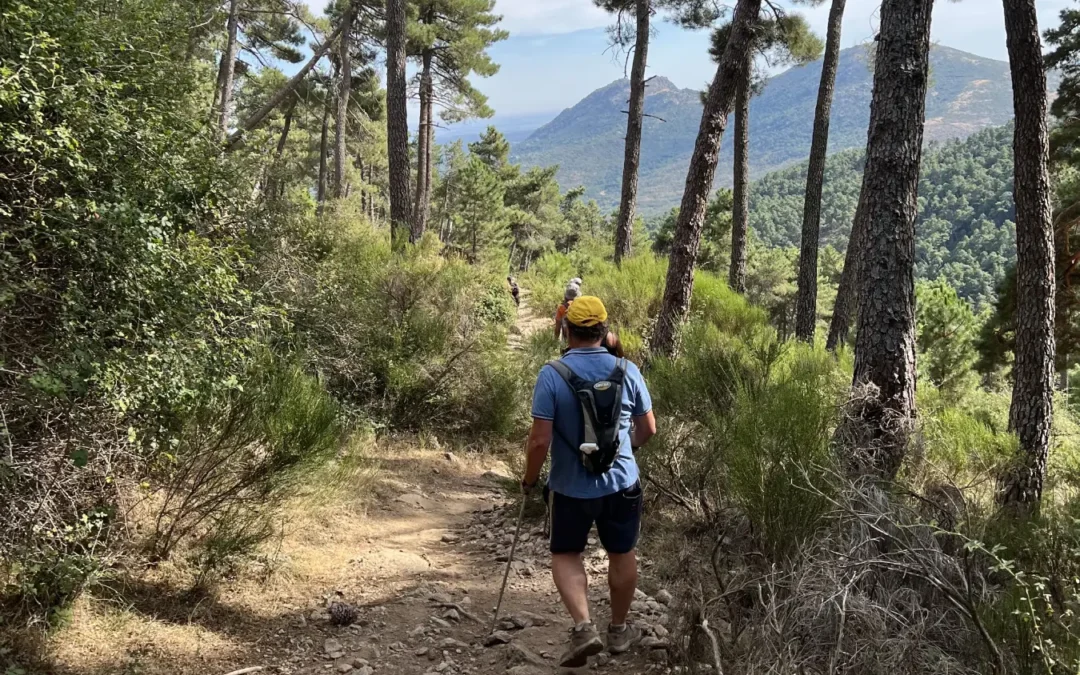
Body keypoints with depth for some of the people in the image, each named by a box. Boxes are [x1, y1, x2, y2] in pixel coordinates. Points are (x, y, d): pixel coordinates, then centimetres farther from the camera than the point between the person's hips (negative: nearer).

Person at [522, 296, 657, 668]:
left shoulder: (552, 374, -16)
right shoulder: (627, 370, -7)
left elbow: (540, 439, -18)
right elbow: (648, 429, 2)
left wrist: (529, 479, -1)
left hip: (571, 487, -2)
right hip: (621, 482, 2)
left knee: (565, 555, 17)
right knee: (622, 554, 20)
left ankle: (583, 627, -1)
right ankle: (619, 630, 35)